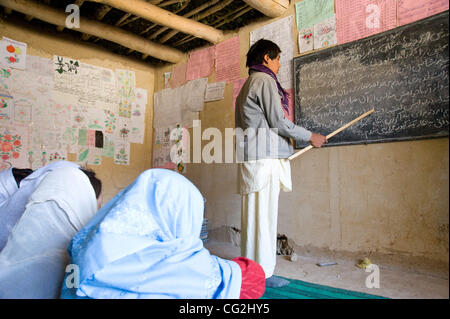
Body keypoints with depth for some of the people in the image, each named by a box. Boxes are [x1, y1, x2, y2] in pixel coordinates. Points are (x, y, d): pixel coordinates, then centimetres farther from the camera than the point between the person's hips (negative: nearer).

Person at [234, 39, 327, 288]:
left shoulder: (249, 83, 27)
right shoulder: (265, 80, -2)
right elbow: (278, 121, -9)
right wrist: (310, 136, 0)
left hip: (252, 155, 10)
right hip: (264, 154, -10)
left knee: (255, 213, 8)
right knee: (263, 213, -8)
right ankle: (261, 272, -2)